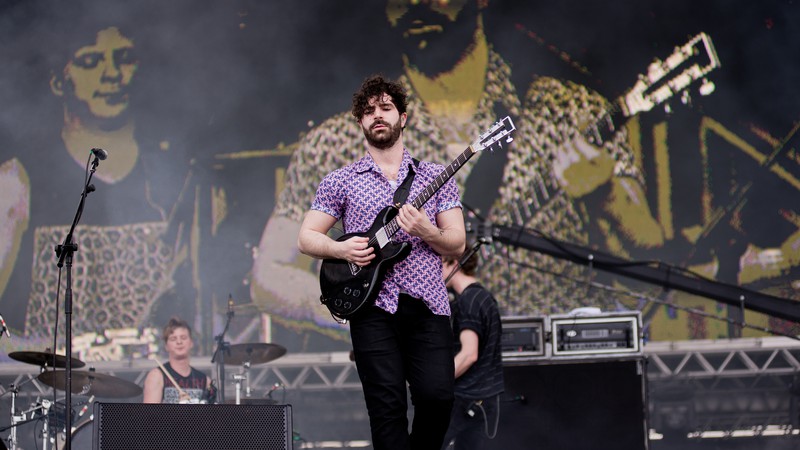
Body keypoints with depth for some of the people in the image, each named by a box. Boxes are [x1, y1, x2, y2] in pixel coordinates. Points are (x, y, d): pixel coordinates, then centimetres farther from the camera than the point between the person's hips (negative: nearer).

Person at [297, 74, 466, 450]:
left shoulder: (435, 177, 12)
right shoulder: (340, 181, 10)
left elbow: (457, 243, 7)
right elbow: (306, 237, 10)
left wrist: (426, 232, -14)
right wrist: (341, 249, -9)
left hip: (426, 306, 1)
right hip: (373, 307, -1)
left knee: (437, 396, -13)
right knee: (387, 406, -6)